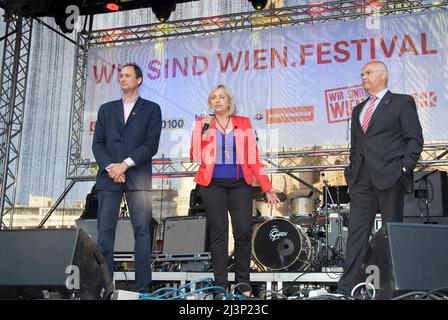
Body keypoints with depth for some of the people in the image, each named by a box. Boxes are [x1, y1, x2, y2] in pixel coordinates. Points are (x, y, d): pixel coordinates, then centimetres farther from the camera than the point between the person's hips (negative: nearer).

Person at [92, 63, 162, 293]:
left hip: (138, 177, -2)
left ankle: (143, 287, -3)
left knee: (142, 231, -5)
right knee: (104, 231, -1)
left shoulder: (151, 109, 10)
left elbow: (151, 145, -2)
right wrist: (109, 167, -8)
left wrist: (126, 164, -12)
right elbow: (97, 143, 10)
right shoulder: (106, 109, 19)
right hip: (109, 176, 3)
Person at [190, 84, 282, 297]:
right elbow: (196, 156, -3)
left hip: (240, 183, 1)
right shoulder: (203, 123, 9)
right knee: (218, 232, -2)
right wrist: (203, 129, -10)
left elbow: (253, 159, 8)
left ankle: (243, 283, 8)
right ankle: (220, 285, 5)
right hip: (213, 183, 0)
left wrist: (267, 187, 3)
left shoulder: (243, 123, 10)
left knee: (244, 231, -6)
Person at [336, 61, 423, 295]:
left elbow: (415, 139, -1)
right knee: (356, 233, 1)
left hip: (388, 177, -5)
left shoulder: (402, 102, 5)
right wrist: (351, 171, 10)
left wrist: (404, 168, -11)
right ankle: (345, 288, 2)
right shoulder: (359, 110, 23)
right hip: (361, 179, 5)